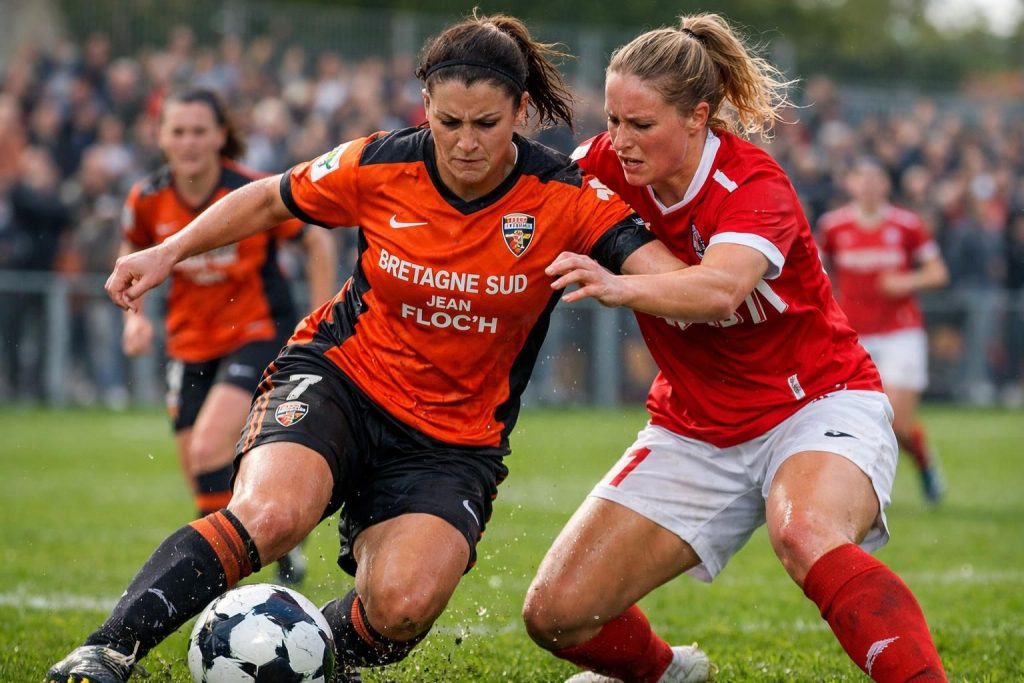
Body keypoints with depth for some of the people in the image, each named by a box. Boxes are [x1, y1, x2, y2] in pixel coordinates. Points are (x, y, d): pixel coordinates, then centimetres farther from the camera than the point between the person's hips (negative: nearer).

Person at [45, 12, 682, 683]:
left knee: (401, 607, -25)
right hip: (337, 377, 0)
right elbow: (270, 200, 11)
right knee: (270, 514, -33)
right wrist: (169, 251, 5)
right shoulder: (380, 166, -8)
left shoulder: (567, 197, -12)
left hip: (455, 438, 0)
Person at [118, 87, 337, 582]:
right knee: (198, 475, 7)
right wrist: (133, 315, -3)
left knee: (209, 449, -24)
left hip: (258, 332, -5)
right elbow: (132, 254, 12)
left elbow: (318, 242, -4)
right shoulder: (148, 199, -9)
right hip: (190, 341, 5)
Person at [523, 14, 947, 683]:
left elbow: (721, 288, -42)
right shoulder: (608, 167, -6)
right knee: (556, 613, -4)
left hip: (818, 404, -6)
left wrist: (618, 287, -60)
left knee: (807, 535, -41)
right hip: (695, 429, 6)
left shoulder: (754, 186, -22)